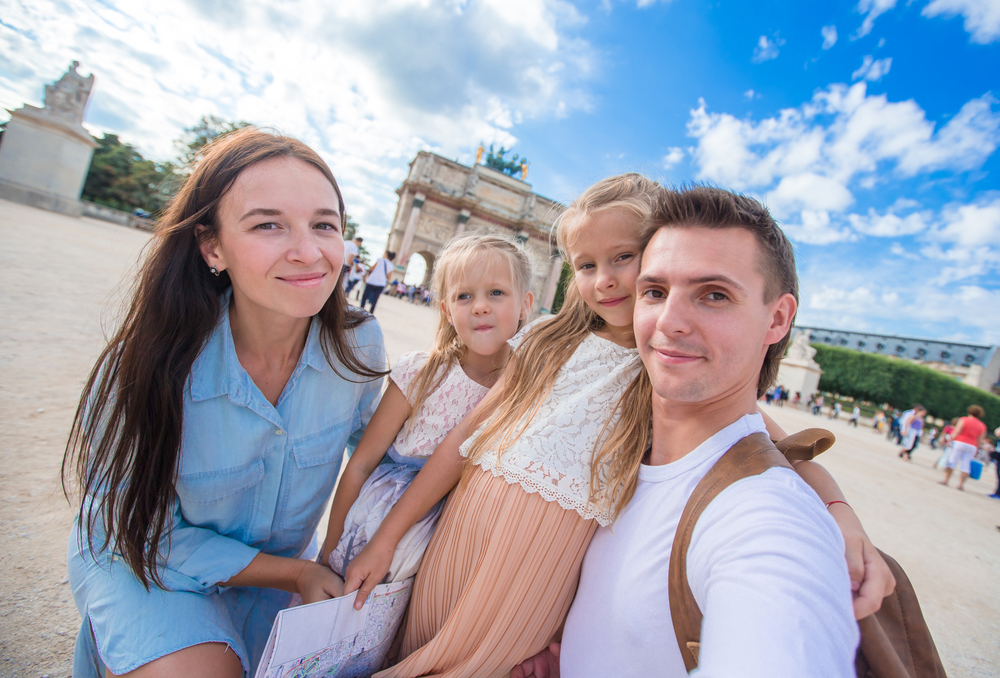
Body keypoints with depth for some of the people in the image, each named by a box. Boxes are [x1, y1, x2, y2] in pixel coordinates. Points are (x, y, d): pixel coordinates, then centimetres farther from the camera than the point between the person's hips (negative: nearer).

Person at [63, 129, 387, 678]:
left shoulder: (358, 344, -23)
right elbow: (139, 531, -18)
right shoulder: (148, 365, -31)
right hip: (143, 561, -3)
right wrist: (296, 573, -19)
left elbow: (367, 442, -2)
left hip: (279, 559, 4)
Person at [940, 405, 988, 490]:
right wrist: (976, 451, 15)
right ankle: (961, 484, 2)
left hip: (959, 442, -4)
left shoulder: (964, 420, -2)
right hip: (972, 446, 4)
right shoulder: (982, 426, 10)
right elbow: (980, 441, 9)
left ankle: (945, 480, -3)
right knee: (965, 465, 6)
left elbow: (956, 432, -8)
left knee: (952, 461, -1)